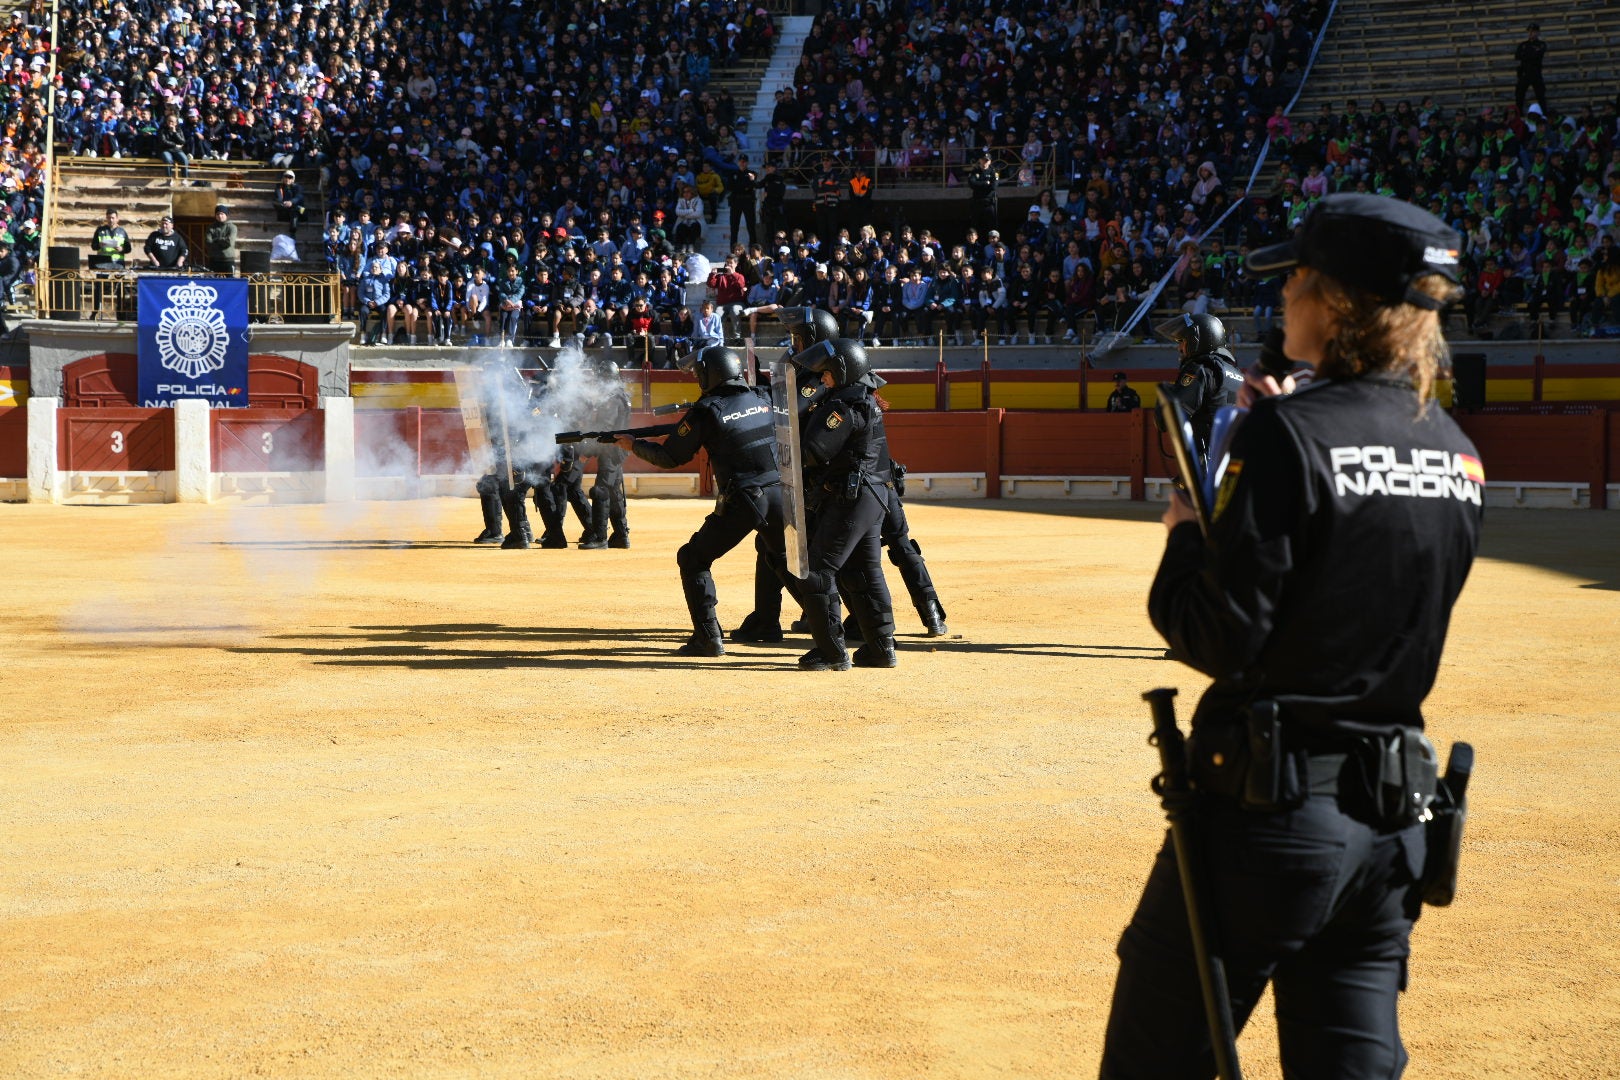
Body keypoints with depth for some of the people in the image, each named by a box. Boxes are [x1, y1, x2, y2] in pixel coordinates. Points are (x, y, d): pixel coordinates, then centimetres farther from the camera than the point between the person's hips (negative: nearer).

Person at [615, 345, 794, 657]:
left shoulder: (706, 411, -5)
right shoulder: (763, 398, 8)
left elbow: (670, 457, 2)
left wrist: (634, 445, 19)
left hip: (740, 502, -5)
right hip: (779, 494, 5)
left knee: (692, 560, 11)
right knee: (786, 561, 24)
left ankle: (708, 638, 3)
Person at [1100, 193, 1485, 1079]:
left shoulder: (1291, 436, -15)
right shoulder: (1455, 454, 6)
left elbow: (1221, 639, -17)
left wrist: (1184, 536, 2)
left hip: (1270, 805, -7)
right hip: (1395, 819, 7)